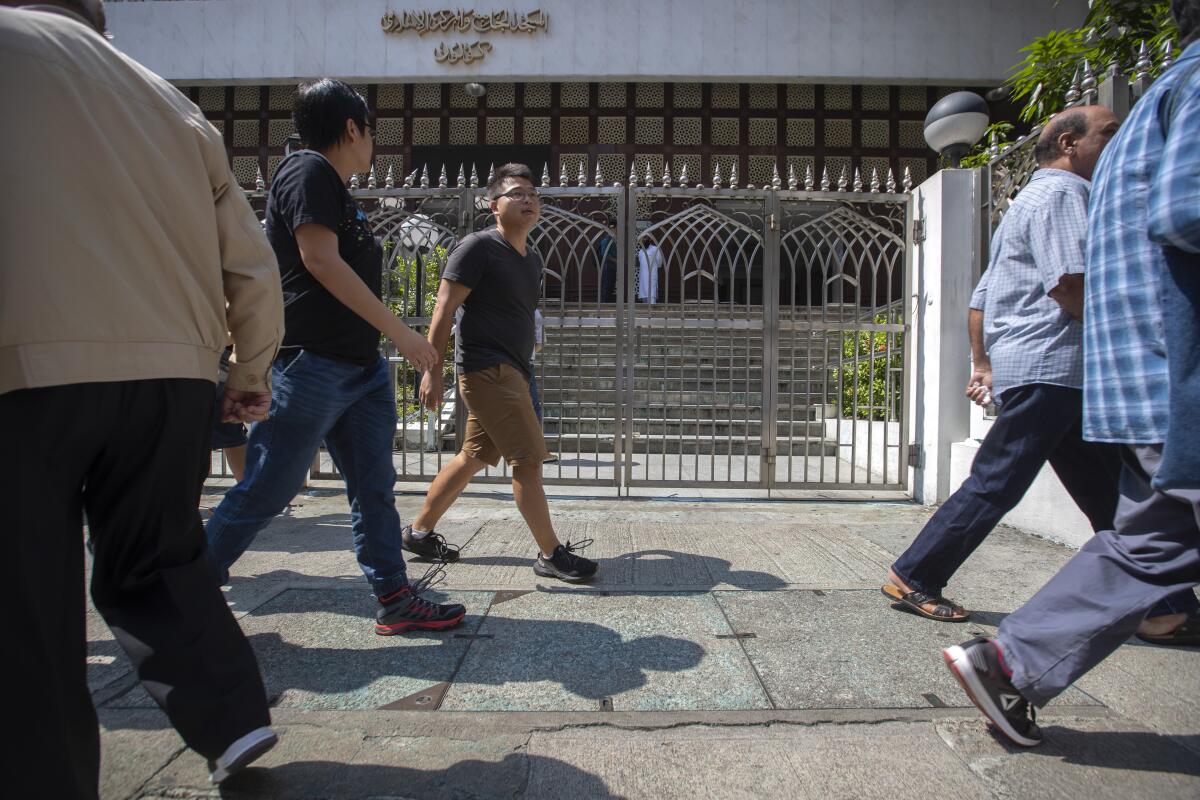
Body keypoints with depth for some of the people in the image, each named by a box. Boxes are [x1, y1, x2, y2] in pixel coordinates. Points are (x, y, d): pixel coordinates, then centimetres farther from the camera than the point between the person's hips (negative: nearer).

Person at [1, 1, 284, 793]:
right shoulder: (167, 98, 20)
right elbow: (253, 264, 16)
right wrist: (252, 368, 25)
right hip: (174, 370, 5)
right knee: (160, 560, 20)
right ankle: (233, 719, 17)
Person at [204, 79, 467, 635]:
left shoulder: (337, 191, 21)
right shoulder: (308, 171, -7)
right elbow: (320, 259, -18)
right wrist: (398, 331, -19)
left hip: (359, 367, 10)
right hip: (312, 362, -10)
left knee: (374, 486, 6)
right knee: (267, 490, -2)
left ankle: (395, 599, 11)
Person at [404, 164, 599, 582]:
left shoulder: (533, 259, 17)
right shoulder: (479, 246, -8)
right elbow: (444, 309, -12)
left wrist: (526, 375, 23)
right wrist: (432, 371, -16)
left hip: (511, 372, 9)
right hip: (487, 369, -9)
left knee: (473, 456, 14)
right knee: (528, 459, -9)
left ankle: (419, 531, 28)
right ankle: (550, 554, 1)